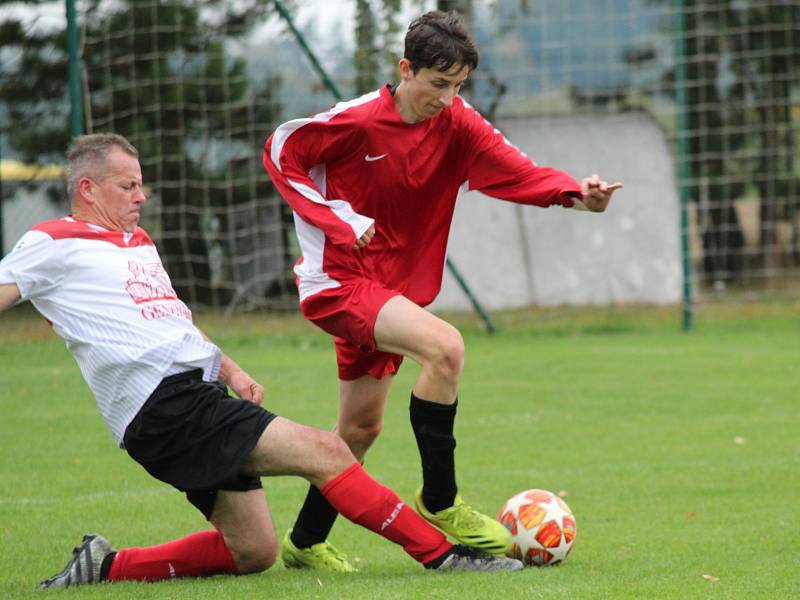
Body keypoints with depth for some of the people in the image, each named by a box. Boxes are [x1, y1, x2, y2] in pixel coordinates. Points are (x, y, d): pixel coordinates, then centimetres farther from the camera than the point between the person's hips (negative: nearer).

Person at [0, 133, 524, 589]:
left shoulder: (138, 242, 25)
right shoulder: (54, 245, 0)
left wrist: (229, 369, 16)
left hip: (199, 393, 10)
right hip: (166, 403, -10)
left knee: (254, 552, 9)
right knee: (325, 452, -16)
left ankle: (106, 567, 15)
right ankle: (442, 554, -14)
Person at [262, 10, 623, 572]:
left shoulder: (458, 124, -5)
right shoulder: (355, 122, -17)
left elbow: (515, 170, -18)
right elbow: (281, 152, -7)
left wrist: (577, 193, -37)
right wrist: (340, 219, -16)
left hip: (392, 287, 7)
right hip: (339, 278, -7)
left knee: (361, 428, 15)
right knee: (444, 346, -28)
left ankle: (305, 543, 32)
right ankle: (439, 502, -19)